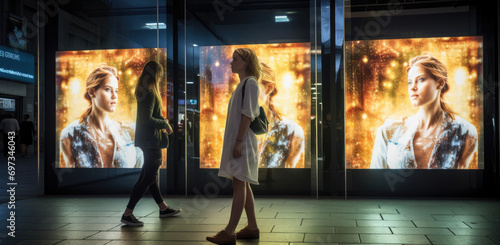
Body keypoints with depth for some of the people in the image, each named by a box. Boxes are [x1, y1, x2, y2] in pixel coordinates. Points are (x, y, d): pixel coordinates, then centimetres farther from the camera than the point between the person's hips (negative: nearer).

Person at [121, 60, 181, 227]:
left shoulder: (143, 92, 12)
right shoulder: (150, 93, -18)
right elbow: (147, 119, -25)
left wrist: (163, 123, 7)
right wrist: (164, 124, -12)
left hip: (147, 139, 10)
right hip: (150, 140, -10)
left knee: (149, 174, 16)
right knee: (148, 177, -6)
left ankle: (163, 208, 30)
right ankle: (127, 214, -4)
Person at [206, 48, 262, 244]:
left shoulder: (250, 83, -8)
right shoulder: (242, 84, 20)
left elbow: (248, 114, -16)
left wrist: (239, 141, -21)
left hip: (242, 140, -10)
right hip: (236, 140, 10)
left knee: (239, 184, -10)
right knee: (242, 184, 10)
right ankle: (252, 227, 15)